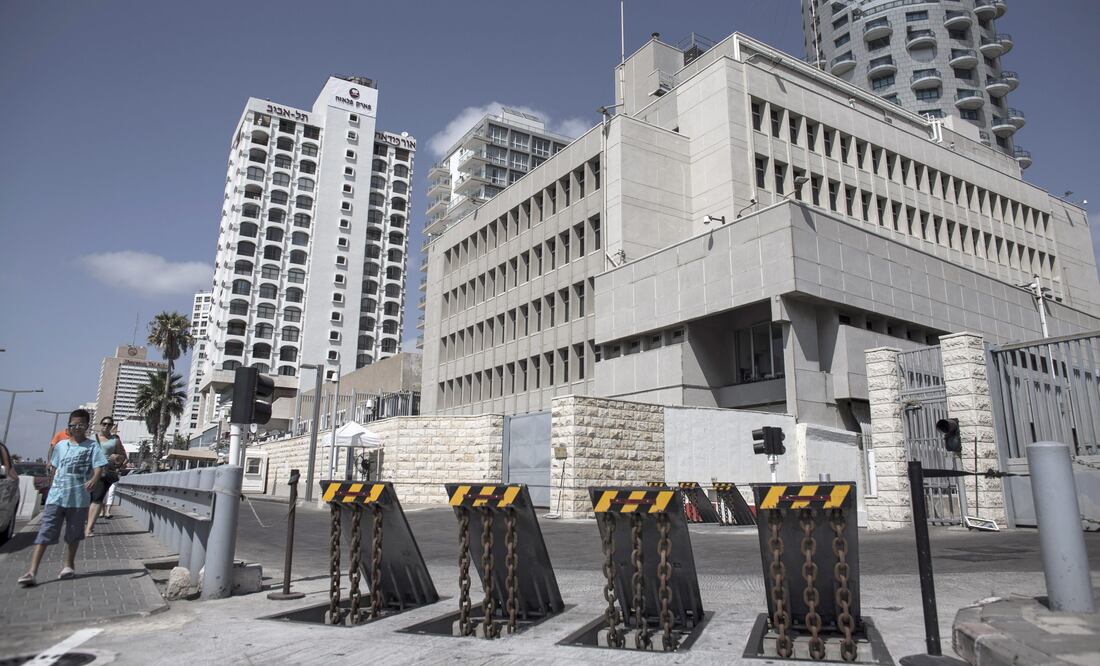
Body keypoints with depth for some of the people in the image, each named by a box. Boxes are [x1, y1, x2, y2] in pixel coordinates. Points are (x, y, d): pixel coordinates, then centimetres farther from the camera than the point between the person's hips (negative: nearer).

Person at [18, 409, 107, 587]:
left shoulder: (92, 446, -2)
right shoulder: (61, 445, 10)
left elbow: (98, 466, -11)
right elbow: (55, 468, 20)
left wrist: (94, 479, -30)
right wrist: (54, 485, 19)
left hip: (79, 498, -2)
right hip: (55, 496, 2)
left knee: (74, 534, 11)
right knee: (44, 533, -6)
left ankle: (69, 565, 28)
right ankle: (32, 572, -7)